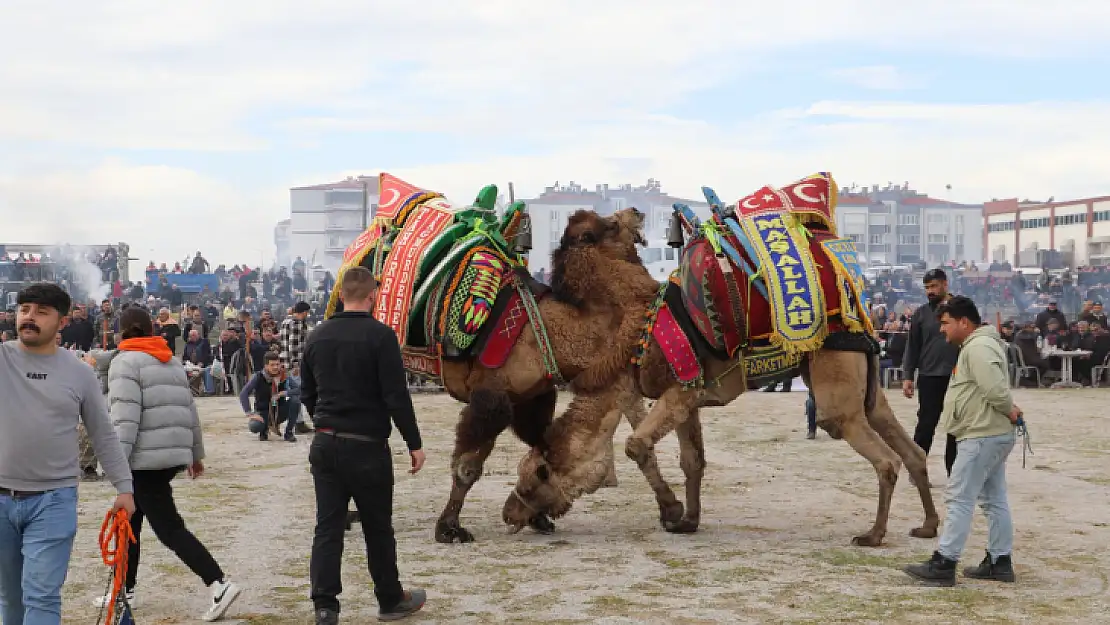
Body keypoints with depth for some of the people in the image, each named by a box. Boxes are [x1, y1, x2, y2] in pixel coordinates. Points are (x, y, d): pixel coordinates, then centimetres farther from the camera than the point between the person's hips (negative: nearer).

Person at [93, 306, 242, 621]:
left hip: (146, 459, -8)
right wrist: (196, 453, 27)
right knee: (130, 519, 21)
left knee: (169, 528, -7)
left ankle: (219, 585, -15)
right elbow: (190, 411, 19)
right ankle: (124, 589, 28)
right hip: (175, 454, 8)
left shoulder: (125, 362, -7)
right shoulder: (173, 362, 16)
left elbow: (125, 417, -18)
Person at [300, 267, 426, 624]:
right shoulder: (379, 335, -12)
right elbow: (396, 396, -15)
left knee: (327, 528, 5)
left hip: (324, 444, 5)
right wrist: (414, 443, -7)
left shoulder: (318, 336, 6)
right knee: (378, 528, 9)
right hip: (367, 446, -5)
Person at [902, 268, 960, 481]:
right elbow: (912, 347, 6)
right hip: (929, 377, -1)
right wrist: (907, 376, -1)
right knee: (926, 424, 1)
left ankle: (953, 470, 17)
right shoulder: (921, 313, 5)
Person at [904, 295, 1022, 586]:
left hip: (983, 437, -11)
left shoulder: (978, 348, -17)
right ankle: (1000, 562, 19)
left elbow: (995, 388, -26)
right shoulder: (976, 346, 18)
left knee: (960, 499, -9)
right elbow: (996, 390, 20)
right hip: (991, 435, 11)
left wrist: (1009, 410, -10)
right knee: (994, 500, 13)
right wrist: (1009, 409, 3)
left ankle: (943, 563, -8)